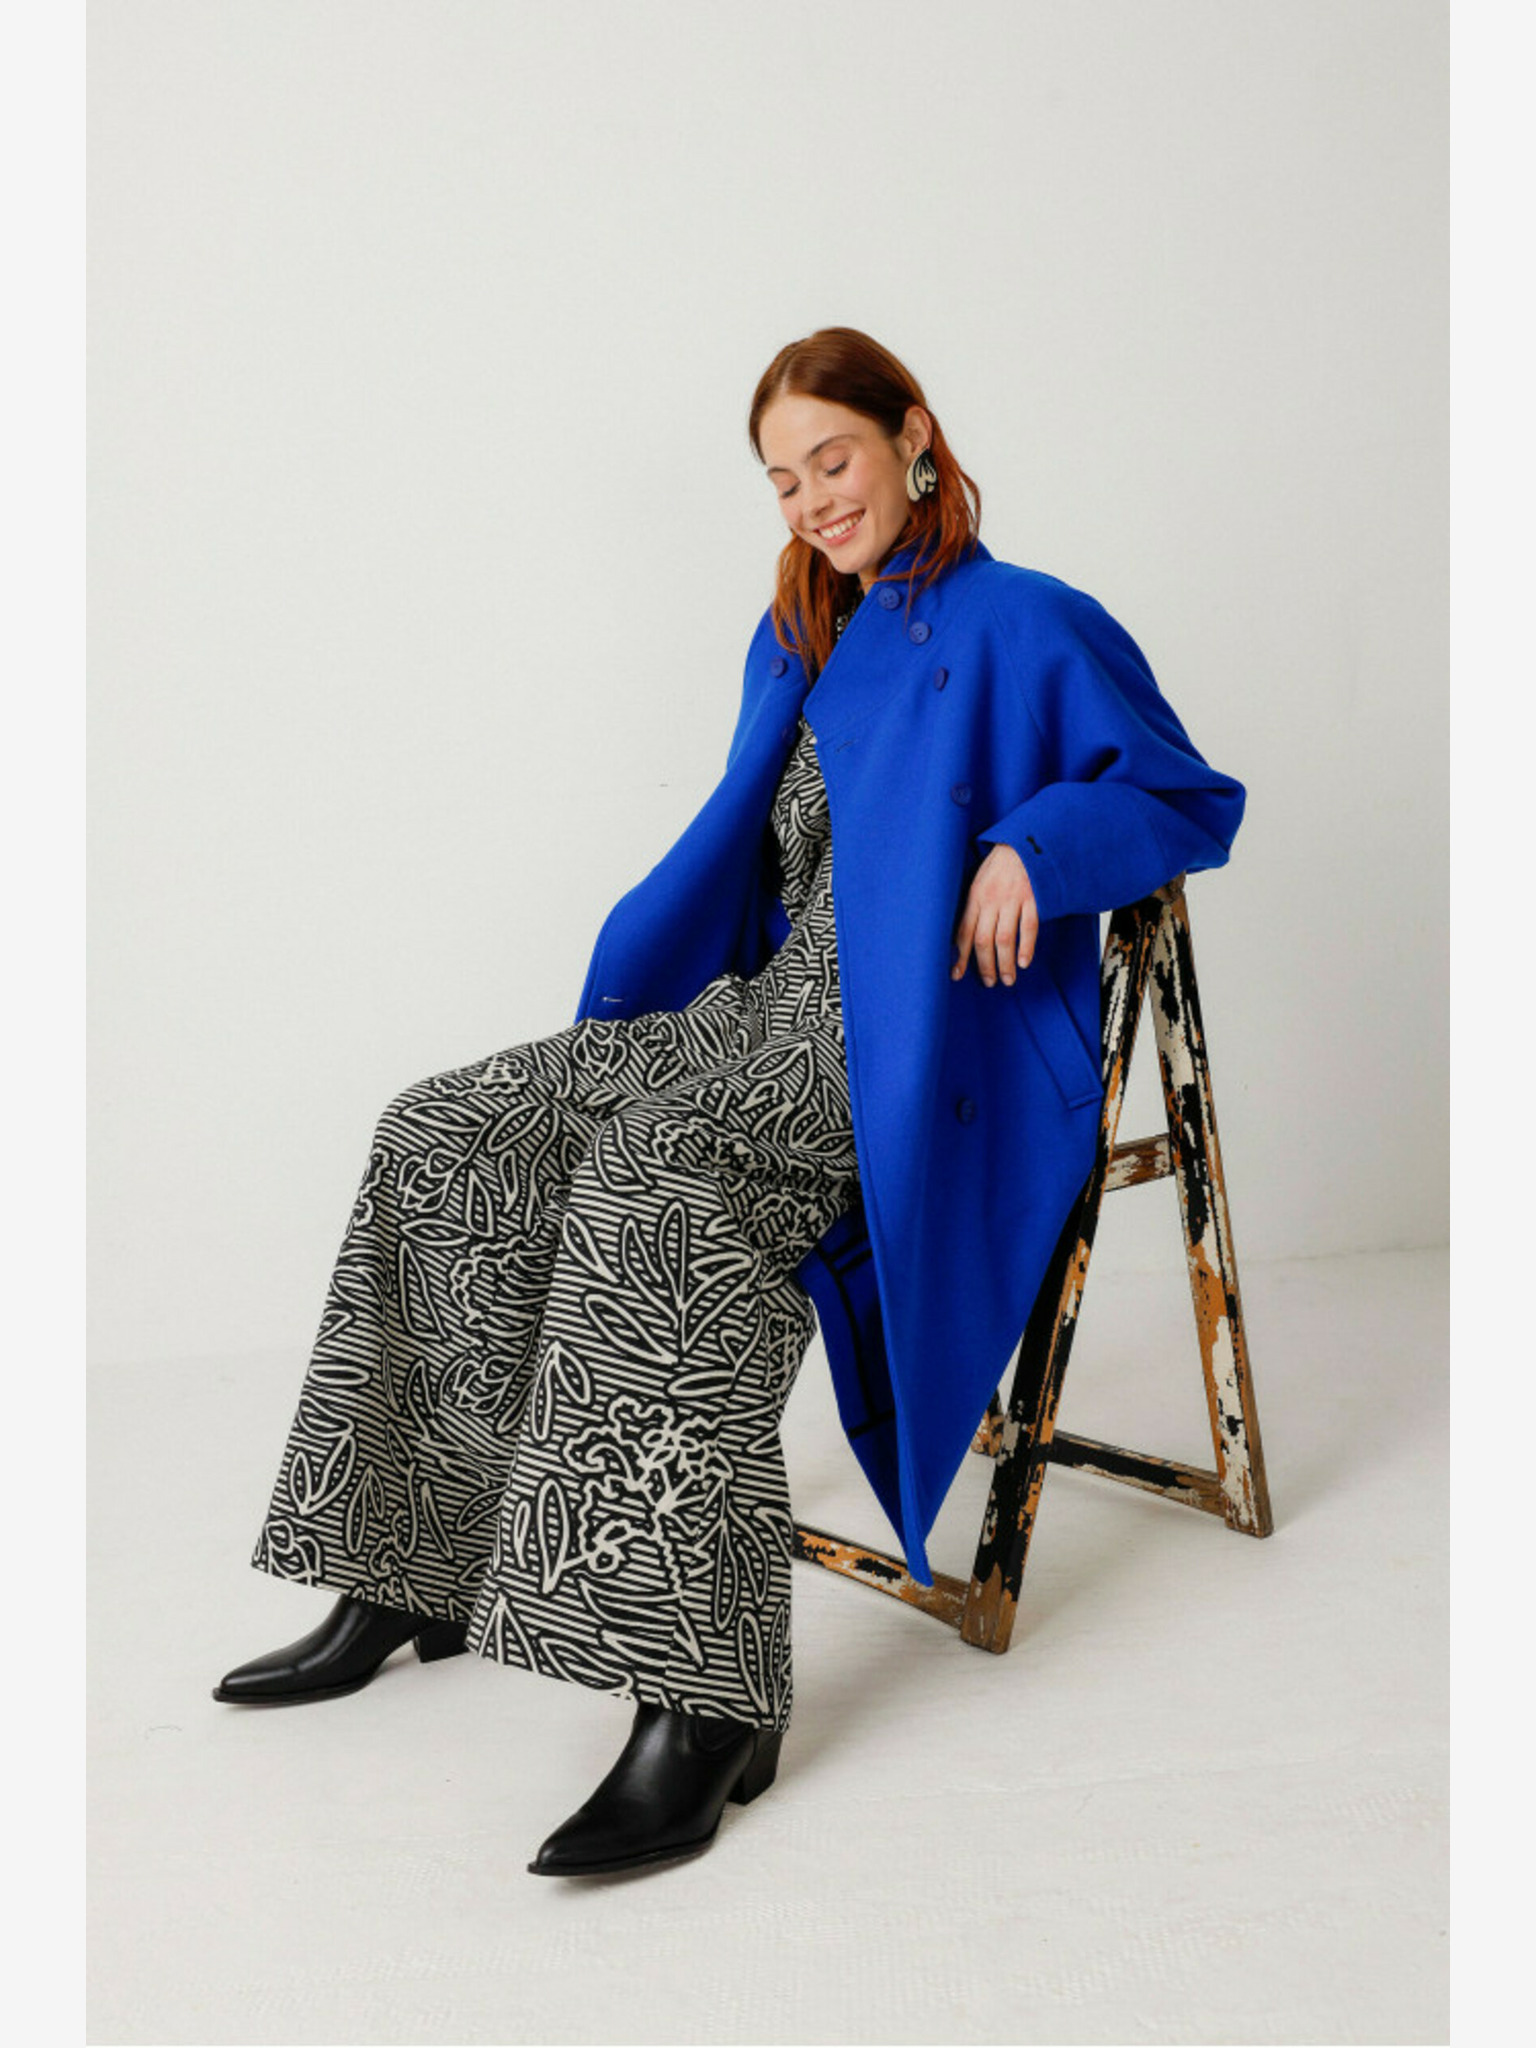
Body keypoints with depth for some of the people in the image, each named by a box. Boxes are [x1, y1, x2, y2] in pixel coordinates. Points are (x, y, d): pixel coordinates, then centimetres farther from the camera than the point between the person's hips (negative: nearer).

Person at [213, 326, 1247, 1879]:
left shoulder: (1027, 626, 0)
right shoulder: (802, 640, 22)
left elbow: (1191, 802, 2)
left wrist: (1029, 845, -16)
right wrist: (620, 1006, 15)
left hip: (937, 1046, -8)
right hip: (780, 1012, 8)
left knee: (663, 1161, -37)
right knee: (447, 1132, -9)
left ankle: (707, 1696, -37)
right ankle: (415, 1574, -4)